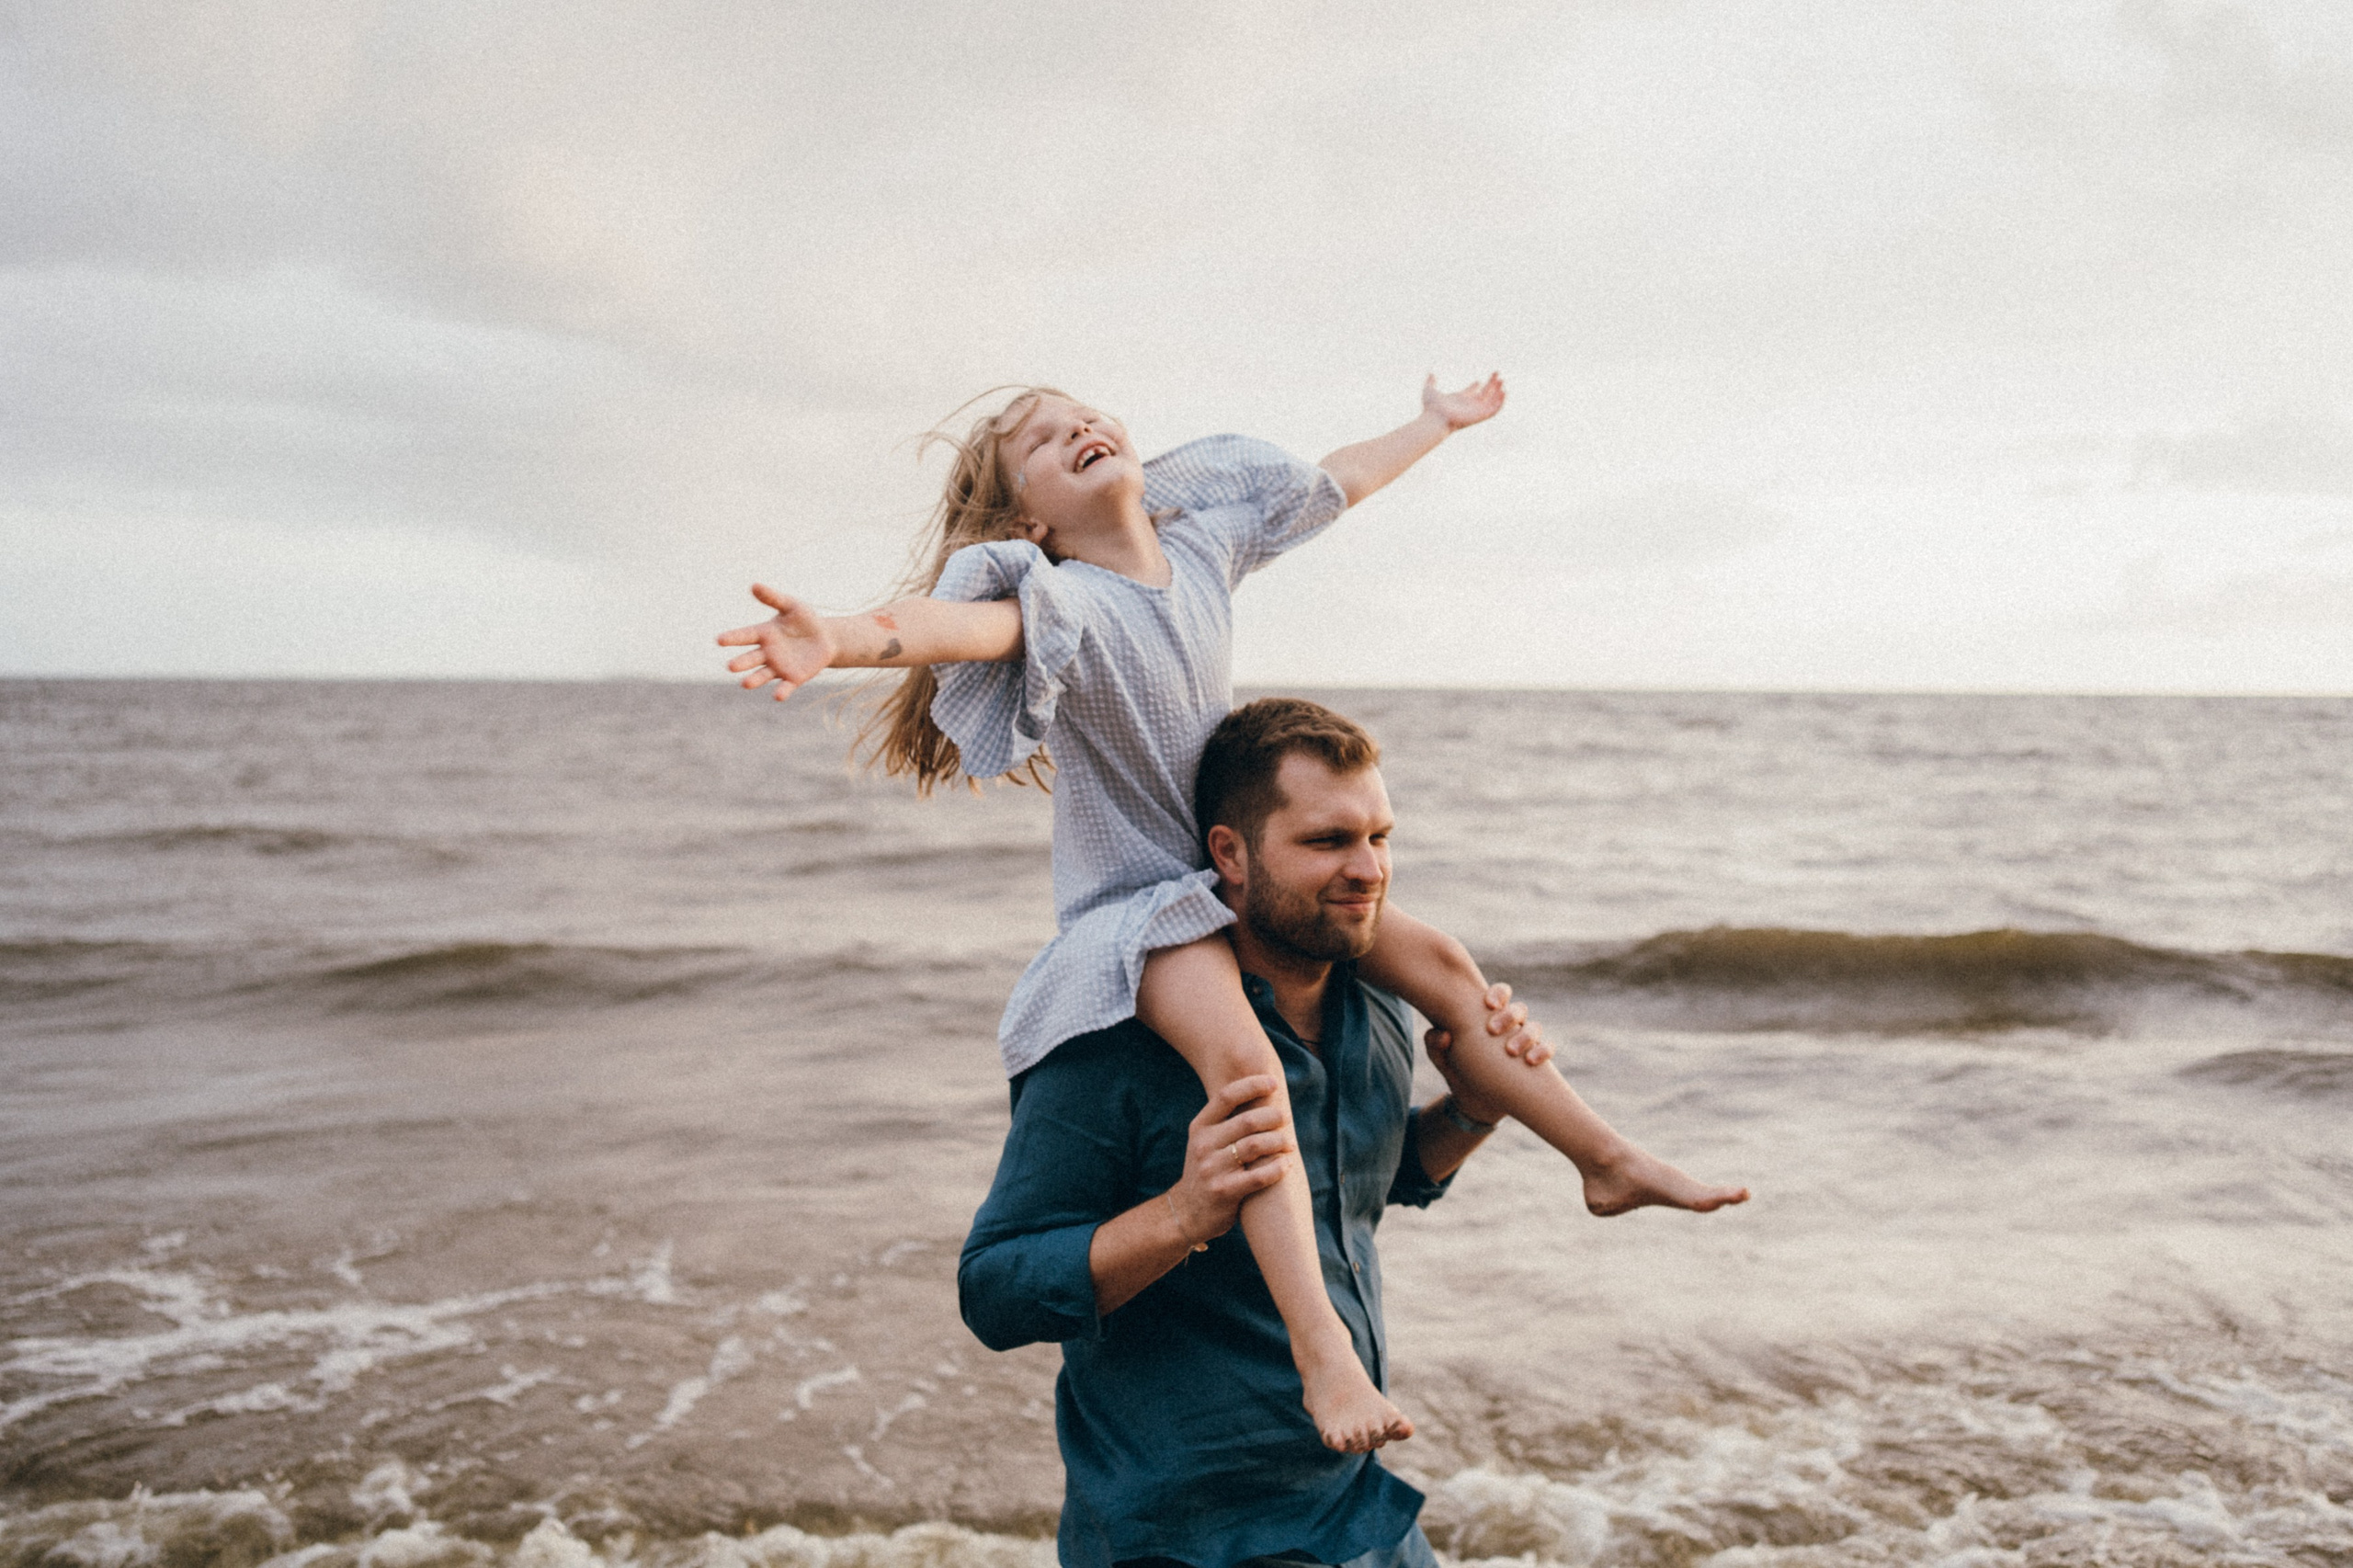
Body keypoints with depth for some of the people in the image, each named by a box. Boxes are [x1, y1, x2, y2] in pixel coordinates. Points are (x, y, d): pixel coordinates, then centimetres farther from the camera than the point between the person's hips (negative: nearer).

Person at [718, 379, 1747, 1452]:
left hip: (1242, 870, 8)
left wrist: (1438, 424, 32)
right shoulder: (1061, 604, -21)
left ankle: (1609, 1161, 24)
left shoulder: (1204, 540, 1)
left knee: (1442, 964, 7)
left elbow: (1336, 480, 18)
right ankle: (1322, 1355, -38)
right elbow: (960, 622, -43)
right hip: (1136, 905, -7)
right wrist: (843, 640, -64)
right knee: (1244, 1062, -33)